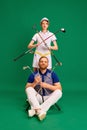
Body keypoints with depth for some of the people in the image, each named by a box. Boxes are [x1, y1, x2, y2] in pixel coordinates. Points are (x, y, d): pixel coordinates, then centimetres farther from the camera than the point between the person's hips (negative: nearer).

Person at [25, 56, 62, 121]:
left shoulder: (52, 74, -5)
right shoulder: (33, 75, -3)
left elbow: (59, 88, -9)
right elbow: (27, 88, -5)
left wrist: (47, 86, -23)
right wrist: (34, 83, -24)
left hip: (49, 98, 0)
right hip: (38, 98, 1)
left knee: (58, 92, -28)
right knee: (29, 89, -24)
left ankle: (35, 110, -40)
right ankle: (39, 110, -46)